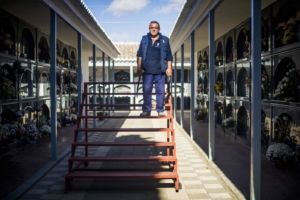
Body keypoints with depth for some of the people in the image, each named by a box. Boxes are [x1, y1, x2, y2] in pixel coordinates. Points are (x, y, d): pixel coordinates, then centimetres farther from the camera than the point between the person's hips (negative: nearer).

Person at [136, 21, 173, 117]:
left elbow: (169, 56, 8)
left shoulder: (165, 40, 8)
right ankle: (146, 110, 9)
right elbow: (140, 55, 9)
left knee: (160, 91, 2)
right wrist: (139, 68, 3)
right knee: (146, 90, 0)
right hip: (147, 70, 1)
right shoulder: (144, 39, 11)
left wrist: (169, 68, 2)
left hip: (160, 71, -1)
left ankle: (160, 110, 12)